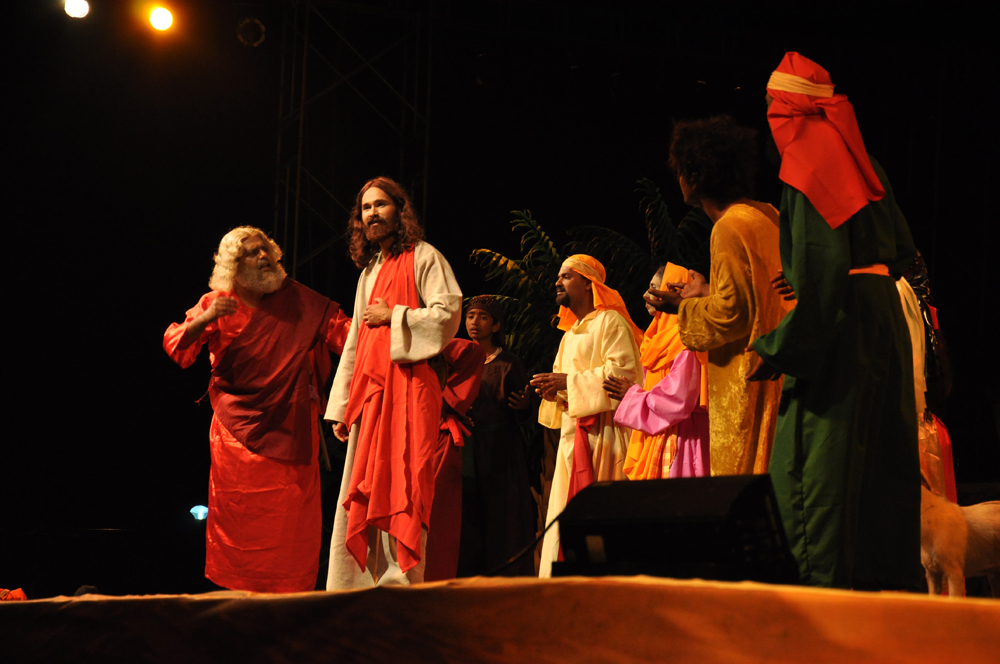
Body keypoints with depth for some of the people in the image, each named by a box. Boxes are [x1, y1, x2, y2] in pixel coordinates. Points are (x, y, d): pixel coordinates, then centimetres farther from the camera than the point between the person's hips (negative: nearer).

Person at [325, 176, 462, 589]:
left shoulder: (423, 257, 3)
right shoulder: (369, 271, 24)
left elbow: (448, 315, -9)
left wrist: (393, 316, -7)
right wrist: (342, 406, 18)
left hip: (408, 387, -7)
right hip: (369, 393, 7)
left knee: (400, 489, -12)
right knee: (363, 495, 2)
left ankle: (403, 582, -12)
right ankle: (359, 592, 3)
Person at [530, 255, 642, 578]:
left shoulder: (611, 322, -2)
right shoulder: (570, 335, 26)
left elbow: (622, 372, -15)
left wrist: (569, 381, -14)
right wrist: (553, 390, 4)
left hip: (602, 428, -9)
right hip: (573, 431, 9)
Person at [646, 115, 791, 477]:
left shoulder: (729, 229, -16)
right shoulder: (767, 216, 12)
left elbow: (733, 313, -19)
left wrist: (682, 306, -5)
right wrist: (706, 291, 21)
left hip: (745, 385, -9)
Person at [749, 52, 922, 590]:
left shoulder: (805, 163, -11)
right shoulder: (856, 157, 14)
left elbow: (820, 271, -19)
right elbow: (902, 249, 17)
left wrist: (776, 348, -17)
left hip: (838, 326, -9)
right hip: (882, 317, 9)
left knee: (822, 464, -7)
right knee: (876, 457, 12)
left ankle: (823, 578, -9)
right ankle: (888, 578, 15)